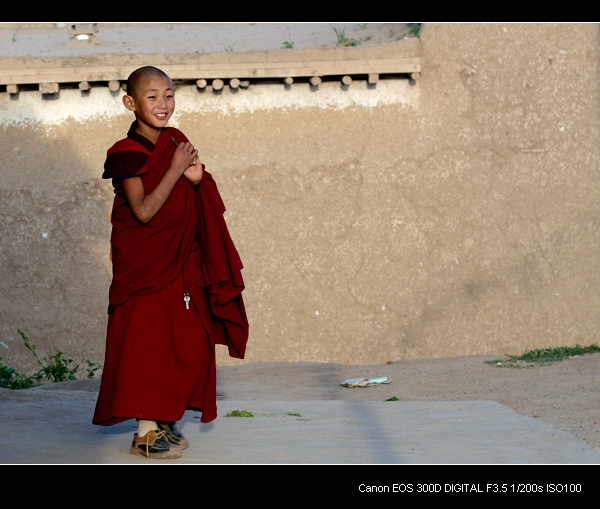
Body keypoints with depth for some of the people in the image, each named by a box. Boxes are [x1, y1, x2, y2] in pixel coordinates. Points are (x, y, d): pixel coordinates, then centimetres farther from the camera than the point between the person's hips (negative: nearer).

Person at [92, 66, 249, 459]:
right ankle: (145, 431, 4)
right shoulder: (128, 154, -13)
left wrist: (197, 180, -8)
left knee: (187, 344, 8)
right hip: (143, 262, -7)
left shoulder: (177, 143, 6)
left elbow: (194, 209, 13)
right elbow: (144, 211, -22)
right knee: (146, 343, -3)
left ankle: (164, 422, 21)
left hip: (181, 264, 7)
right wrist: (175, 170, -22)